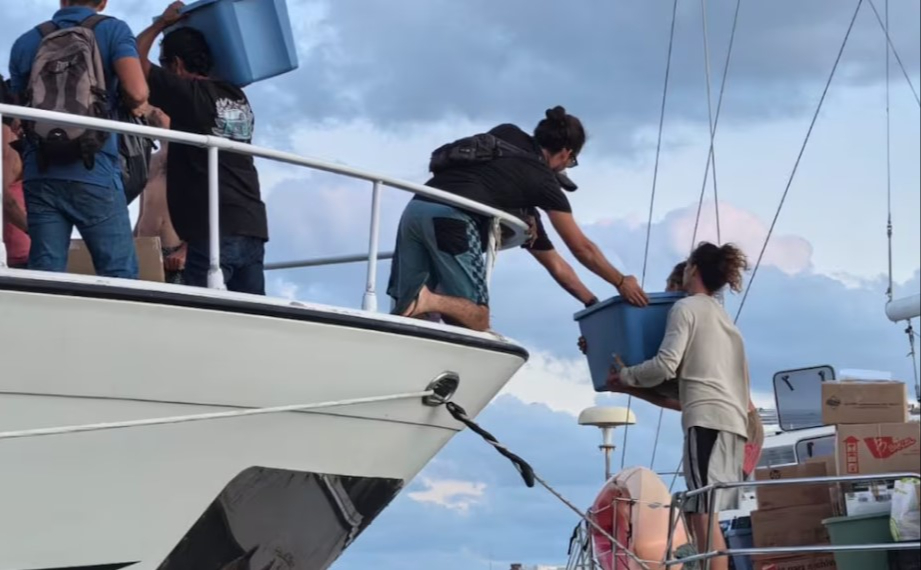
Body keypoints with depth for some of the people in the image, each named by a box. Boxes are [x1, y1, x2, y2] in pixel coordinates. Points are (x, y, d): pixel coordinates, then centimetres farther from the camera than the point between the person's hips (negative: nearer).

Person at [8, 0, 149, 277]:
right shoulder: (113, 30, 3)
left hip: (40, 173, 4)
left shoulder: (26, 42, 15)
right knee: (119, 277, 0)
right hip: (94, 173, -3)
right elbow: (137, 93, -10)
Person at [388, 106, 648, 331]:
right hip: (451, 218, -6)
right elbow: (583, 248, 20)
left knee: (407, 314, 4)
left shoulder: (506, 133, 25)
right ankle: (430, 300, -23)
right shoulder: (543, 180, 12)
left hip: (415, 208, 6)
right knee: (477, 318, 4)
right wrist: (621, 282, 34)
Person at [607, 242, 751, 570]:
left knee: (703, 512, -16)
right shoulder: (723, 316, 27)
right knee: (708, 514, 4)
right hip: (733, 420, 8)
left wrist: (623, 376, 4)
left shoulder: (687, 308, 1)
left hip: (707, 418, -8)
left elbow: (665, 366, -8)